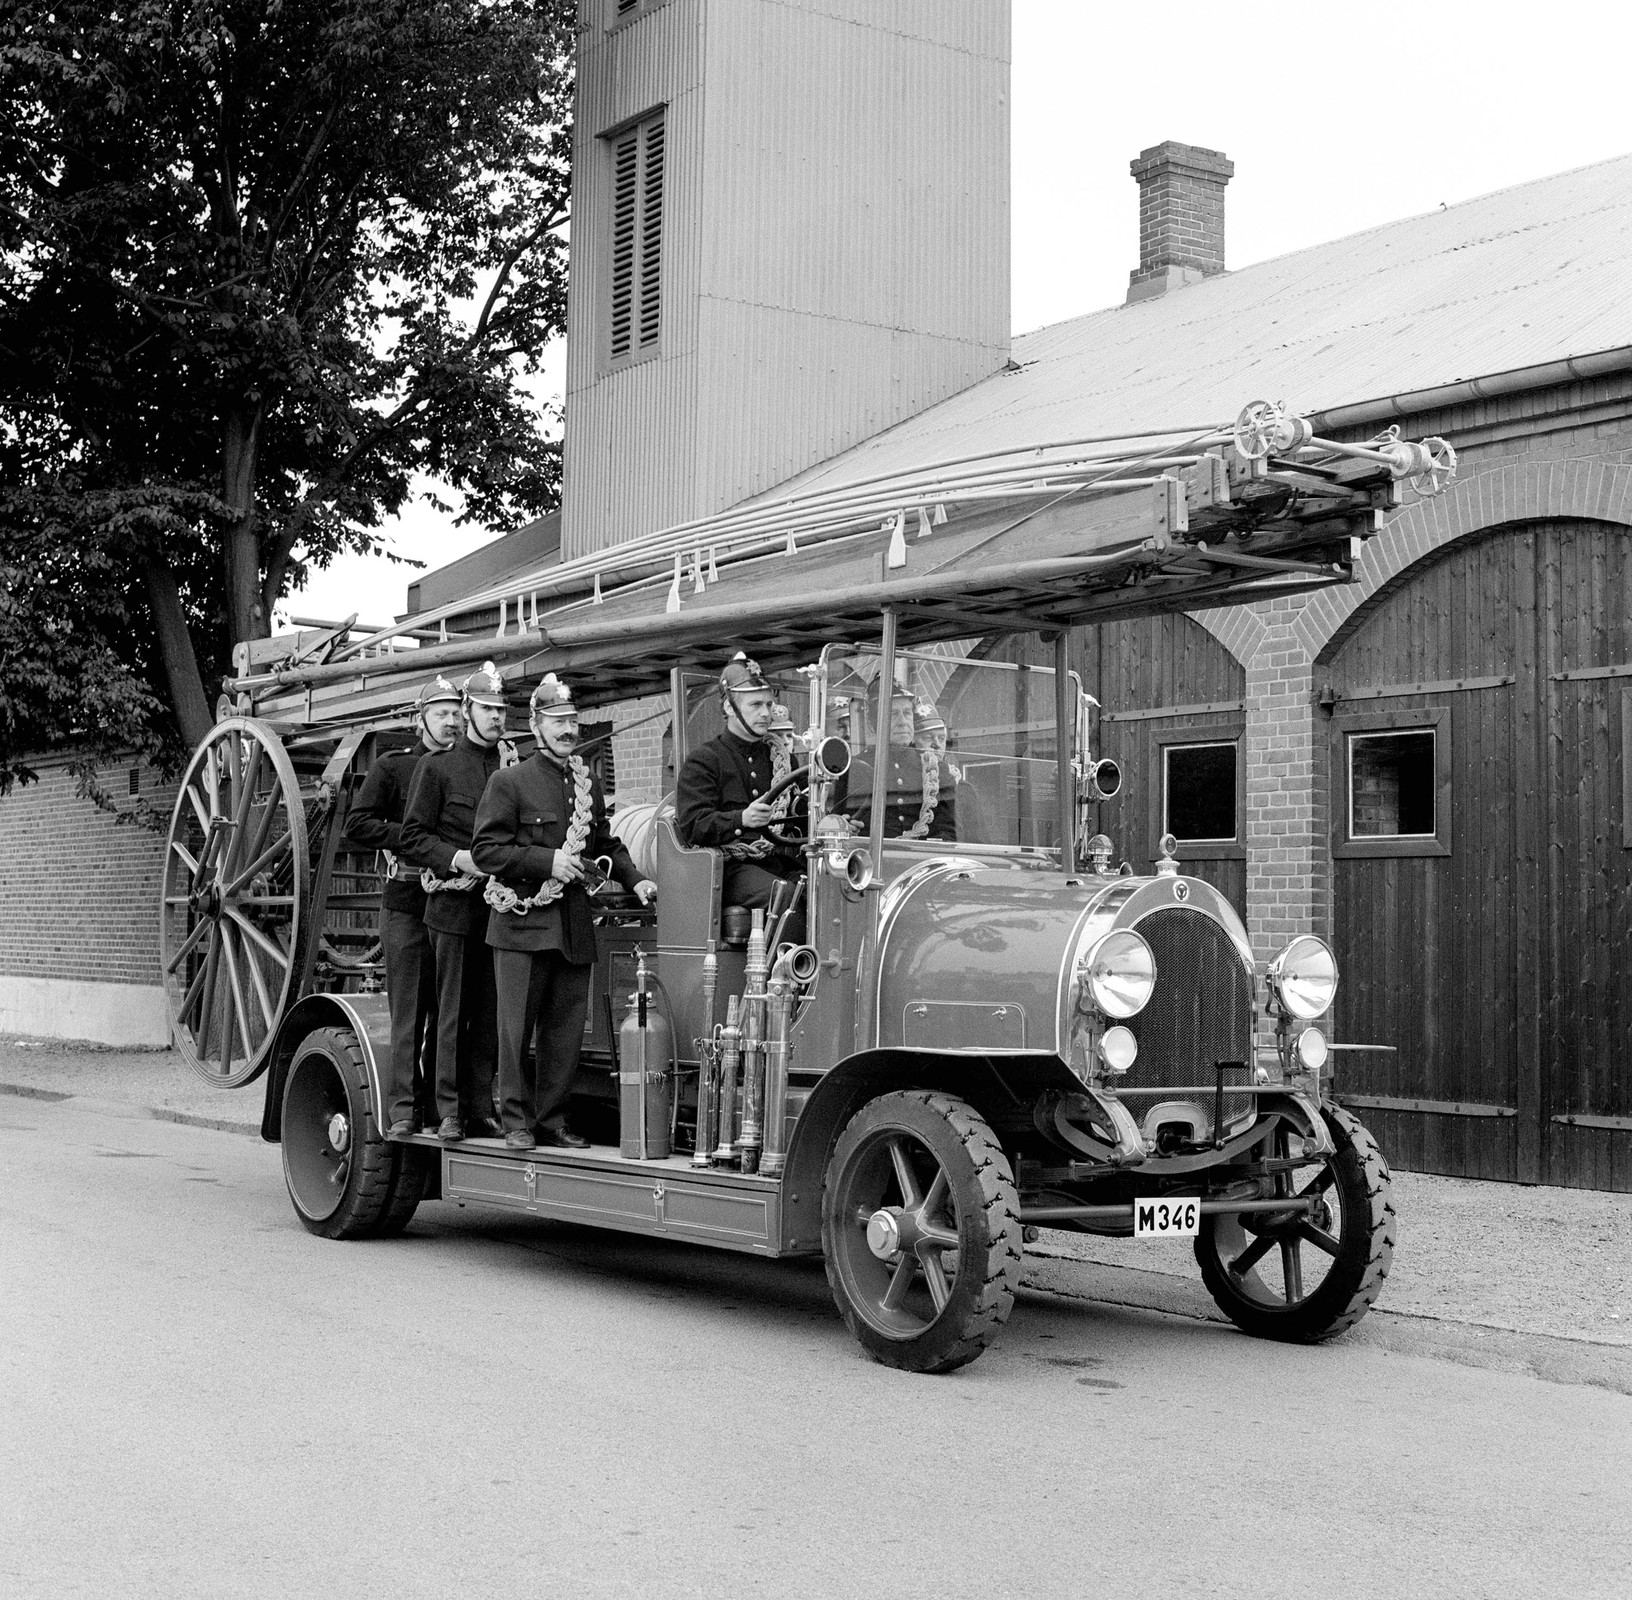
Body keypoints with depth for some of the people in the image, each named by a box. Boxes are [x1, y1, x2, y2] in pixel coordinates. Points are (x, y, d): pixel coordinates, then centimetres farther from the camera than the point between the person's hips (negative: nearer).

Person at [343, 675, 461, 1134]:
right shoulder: (392, 767, 3)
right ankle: (401, 1106, -3)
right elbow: (356, 825, -5)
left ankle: (438, 1105, 11)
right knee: (408, 1010, -5)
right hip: (406, 902, -4)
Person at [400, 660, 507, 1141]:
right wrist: (457, 858, -14)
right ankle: (449, 1112, 2)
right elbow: (412, 839, 0)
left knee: (489, 1012, 4)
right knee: (452, 1011, -2)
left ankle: (480, 1111, 9)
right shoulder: (436, 766, 3)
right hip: (453, 906, -3)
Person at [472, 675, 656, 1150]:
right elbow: (486, 850, -9)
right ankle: (517, 1122, 10)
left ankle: (552, 1120, 16)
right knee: (517, 1028, 0)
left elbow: (605, 843, 24)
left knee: (566, 1028, 7)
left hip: (574, 924, 5)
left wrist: (635, 880, 9)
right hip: (522, 923, -5)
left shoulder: (588, 783, 13)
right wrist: (548, 861, -16)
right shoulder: (509, 782, -4)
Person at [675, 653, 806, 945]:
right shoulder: (703, 761, 8)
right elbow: (692, 826, -6)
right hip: (733, 866, -5)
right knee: (783, 895, -34)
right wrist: (741, 819, -21)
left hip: (784, 864, 5)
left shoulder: (780, 757, 25)